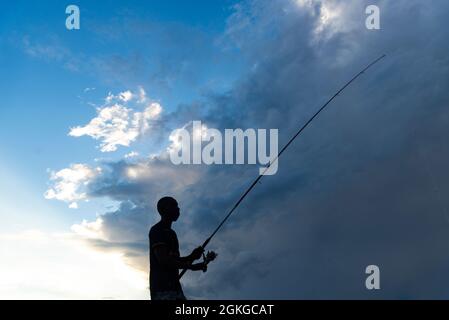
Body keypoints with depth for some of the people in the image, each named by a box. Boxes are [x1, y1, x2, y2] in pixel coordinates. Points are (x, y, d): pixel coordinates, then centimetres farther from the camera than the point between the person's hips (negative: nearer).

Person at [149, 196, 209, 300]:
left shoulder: (171, 233, 25)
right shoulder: (157, 231, -4)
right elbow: (163, 260, -15)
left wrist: (191, 257, 11)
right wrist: (191, 266, -11)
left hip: (173, 285, 9)